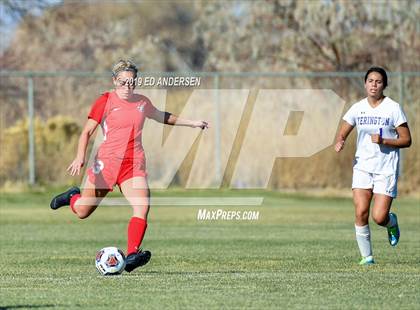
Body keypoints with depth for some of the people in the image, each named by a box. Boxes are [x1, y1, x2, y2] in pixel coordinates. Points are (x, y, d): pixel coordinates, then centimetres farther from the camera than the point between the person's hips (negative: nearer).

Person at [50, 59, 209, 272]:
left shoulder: (142, 102, 12)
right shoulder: (105, 101, -3)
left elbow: (162, 117, 33)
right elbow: (87, 132, -6)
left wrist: (191, 123, 36)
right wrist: (80, 157, -22)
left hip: (134, 164, 3)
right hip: (107, 161, -3)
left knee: (142, 207, -21)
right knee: (82, 212, 6)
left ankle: (131, 256, -27)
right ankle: (72, 197, 42)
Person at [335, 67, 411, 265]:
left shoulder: (393, 108, -5)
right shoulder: (357, 108, 4)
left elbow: (406, 140, -4)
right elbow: (342, 134, 10)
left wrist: (383, 141, -19)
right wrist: (340, 142, -14)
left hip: (386, 169, -3)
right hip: (363, 166, 3)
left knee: (379, 217, -11)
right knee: (361, 213, -12)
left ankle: (392, 222, 27)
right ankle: (367, 256, 2)